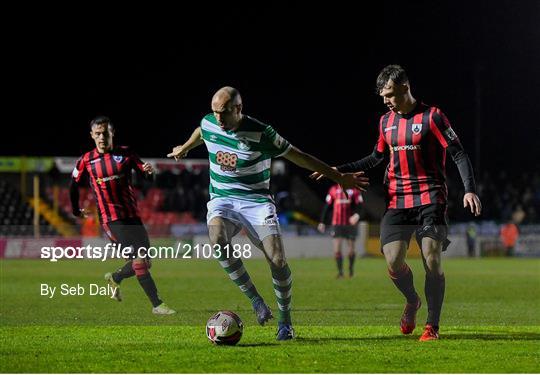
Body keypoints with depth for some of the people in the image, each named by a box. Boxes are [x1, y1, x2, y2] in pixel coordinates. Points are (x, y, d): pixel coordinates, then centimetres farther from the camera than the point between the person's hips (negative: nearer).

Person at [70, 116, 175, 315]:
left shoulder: (125, 153, 4)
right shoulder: (86, 161, 0)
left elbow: (143, 171, 4)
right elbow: (74, 185, 14)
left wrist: (148, 170, -20)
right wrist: (76, 210, 21)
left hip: (132, 215, 4)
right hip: (111, 218, -4)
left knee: (144, 261, 6)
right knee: (139, 259, -17)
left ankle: (115, 278, 34)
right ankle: (157, 305, -15)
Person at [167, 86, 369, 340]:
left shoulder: (260, 134, -16)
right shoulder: (208, 124, -4)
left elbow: (298, 156, -7)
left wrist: (338, 177, -4)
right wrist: (184, 148, 44)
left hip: (256, 202, -2)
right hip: (222, 199, 3)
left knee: (277, 260, -17)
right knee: (217, 239, -32)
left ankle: (285, 321, 6)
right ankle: (255, 300, -17)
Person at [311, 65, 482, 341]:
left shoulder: (431, 116, -6)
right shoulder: (386, 121, 12)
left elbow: (458, 154, -7)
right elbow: (376, 158, 26)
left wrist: (469, 189, -19)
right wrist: (340, 170, 19)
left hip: (430, 198, -4)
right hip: (397, 201, 5)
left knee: (432, 261, -12)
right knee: (393, 262, -8)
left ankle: (432, 326, -2)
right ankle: (412, 302, 22)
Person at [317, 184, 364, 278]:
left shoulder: (354, 190, 1)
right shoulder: (333, 190, 5)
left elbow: (359, 205, -5)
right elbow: (326, 206, 9)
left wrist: (357, 215, -27)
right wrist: (322, 222, 8)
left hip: (350, 224, -1)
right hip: (337, 224, 1)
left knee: (351, 250, 6)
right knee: (337, 250, -9)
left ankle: (351, 267, 32)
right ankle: (340, 272, 1)